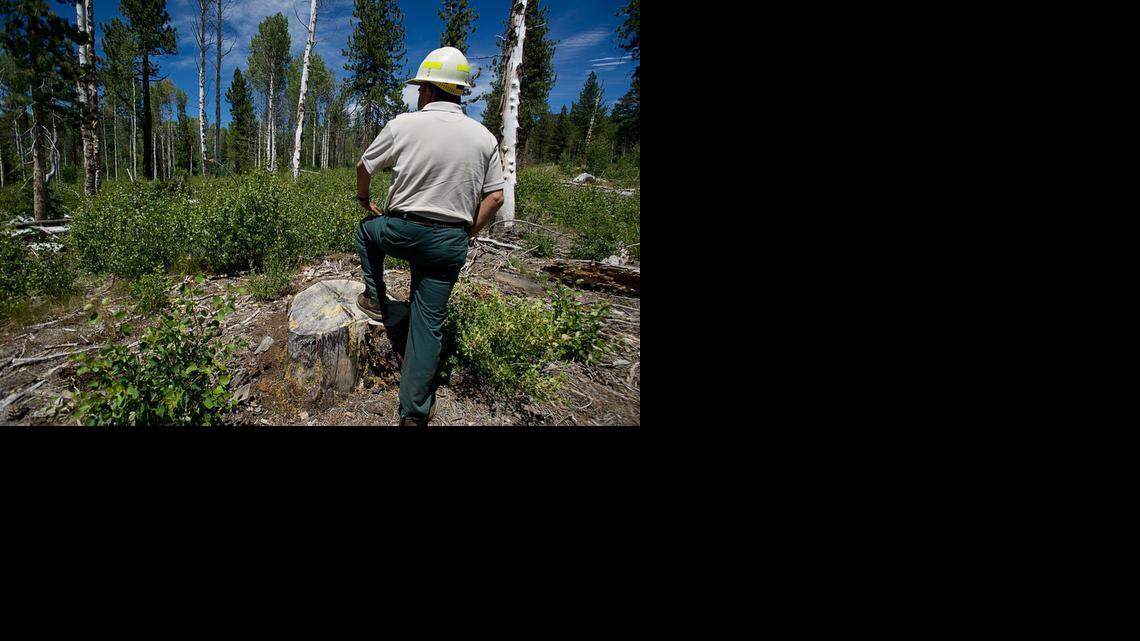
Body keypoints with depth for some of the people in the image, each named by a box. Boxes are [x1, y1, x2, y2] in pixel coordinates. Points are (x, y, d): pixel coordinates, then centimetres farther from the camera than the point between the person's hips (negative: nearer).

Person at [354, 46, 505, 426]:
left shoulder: (402, 125, -3)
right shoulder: (484, 138, 1)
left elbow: (364, 167, 9)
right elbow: (494, 197, 1)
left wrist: (364, 200, 29)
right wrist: (468, 235, 11)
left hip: (401, 231, -1)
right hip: (450, 242, 2)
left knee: (366, 230, 34)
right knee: (429, 324, 7)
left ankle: (375, 299, 34)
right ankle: (414, 412, 12)